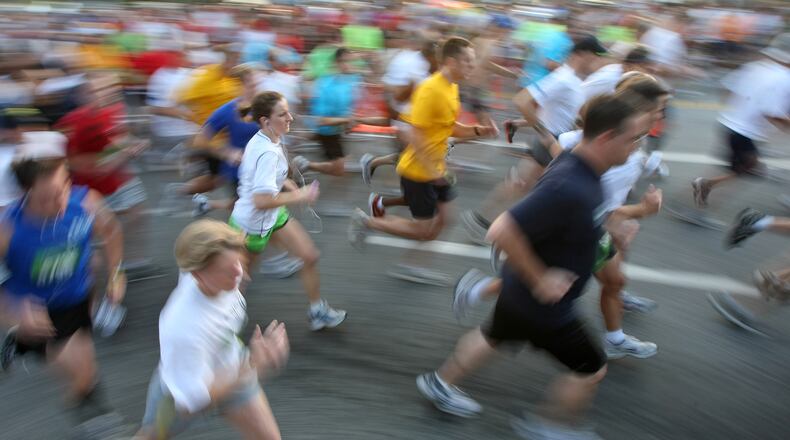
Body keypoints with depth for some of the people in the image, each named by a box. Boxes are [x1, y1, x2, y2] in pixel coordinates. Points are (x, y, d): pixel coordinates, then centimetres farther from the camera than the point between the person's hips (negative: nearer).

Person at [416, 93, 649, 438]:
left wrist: (609, 226, 9)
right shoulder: (569, 188, -36)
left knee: (494, 337, 29)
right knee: (591, 369, 11)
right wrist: (539, 280, -28)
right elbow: (501, 231, -39)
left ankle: (440, 384, 50)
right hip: (540, 303, -9)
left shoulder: (579, 166, -5)